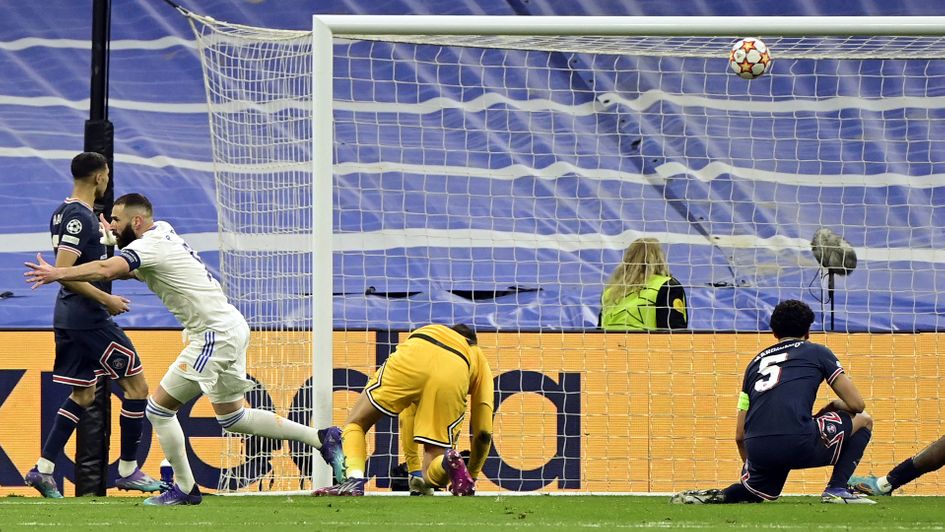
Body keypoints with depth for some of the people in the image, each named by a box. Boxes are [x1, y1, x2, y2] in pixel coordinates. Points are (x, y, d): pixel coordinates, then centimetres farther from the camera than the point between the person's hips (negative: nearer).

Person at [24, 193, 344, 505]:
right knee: (231, 418, 20)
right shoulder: (163, 231, 12)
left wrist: (57, 274, -31)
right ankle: (323, 439, 20)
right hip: (232, 328, 10)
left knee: (159, 409, -4)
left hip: (215, 336, -10)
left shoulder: (149, 246, -16)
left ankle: (184, 489, 3)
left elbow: (106, 269, -32)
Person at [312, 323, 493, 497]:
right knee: (432, 477, 11)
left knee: (355, 424, 21)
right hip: (452, 380, 0)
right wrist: (471, 477, 45)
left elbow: (406, 417, 47)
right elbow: (484, 433, 33)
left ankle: (354, 480, -7)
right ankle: (450, 463, -24)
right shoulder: (479, 358, 40)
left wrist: (413, 469, 51)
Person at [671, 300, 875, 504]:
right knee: (863, 421, 19)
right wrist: (833, 405, 35)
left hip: (758, 450, 5)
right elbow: (857, 404, 13)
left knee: (757, 492, 36)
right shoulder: (817, 352, 15)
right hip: (799, 444, -5)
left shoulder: (756, 362, 25)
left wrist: (751, 469, 41)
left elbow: (740, 436, 25)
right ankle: (836, 489, 5)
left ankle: (715, 496, 6)